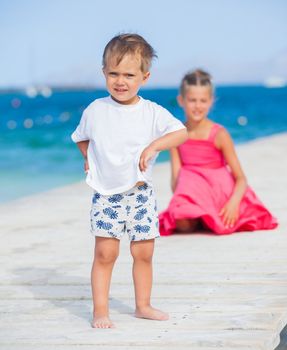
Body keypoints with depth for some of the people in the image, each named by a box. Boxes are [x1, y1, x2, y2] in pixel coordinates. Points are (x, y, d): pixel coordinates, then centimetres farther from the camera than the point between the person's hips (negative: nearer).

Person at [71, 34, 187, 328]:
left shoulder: (152, 112, -3)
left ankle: (143, 306, 23)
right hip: (106, 194, -1)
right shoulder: (95, 110, 1)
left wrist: (154, 145, -24)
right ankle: (100, 310, 0)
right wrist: (89, 157, 5)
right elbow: (81, 137, 19)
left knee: (144, 252, 8)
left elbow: (181, 132, -11)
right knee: (105, 252, -6)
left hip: (140, 192, 1)